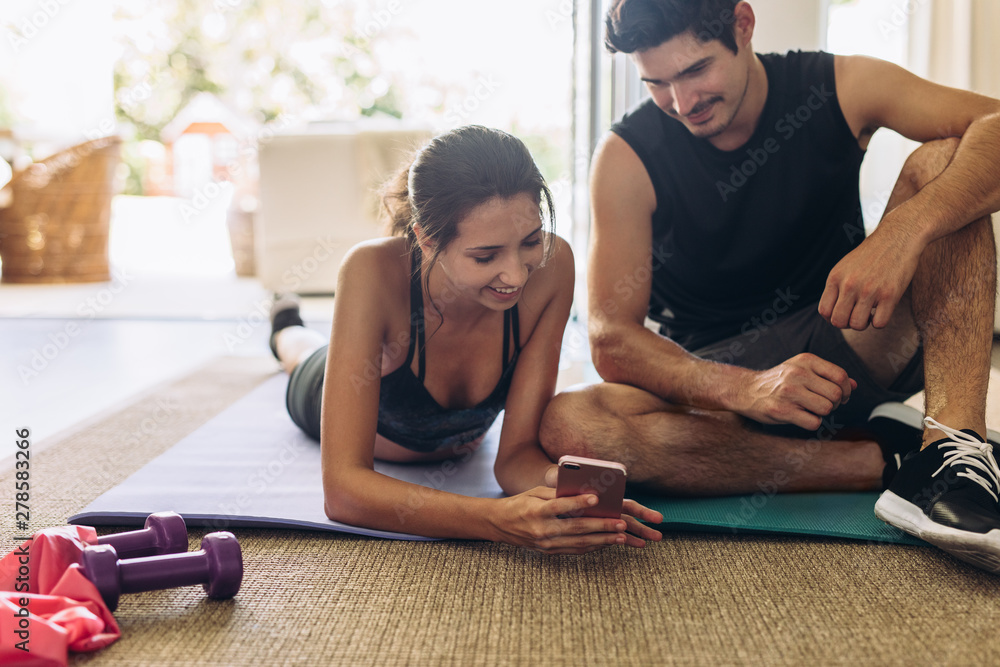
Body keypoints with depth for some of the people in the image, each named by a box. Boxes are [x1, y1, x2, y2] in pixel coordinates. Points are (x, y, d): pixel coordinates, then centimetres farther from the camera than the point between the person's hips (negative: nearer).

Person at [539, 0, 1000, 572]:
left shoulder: (837, 89, -6)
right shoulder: (629, 156, -11)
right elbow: (613, 341, -17)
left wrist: (906, 227, -37)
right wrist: (749, 389, -34)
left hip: (848, 349, 1)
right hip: (721, 379, 0)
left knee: (945, 160, -18)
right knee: (569, 427, -31)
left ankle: (951, 451, -33)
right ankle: (886, 459, -26)